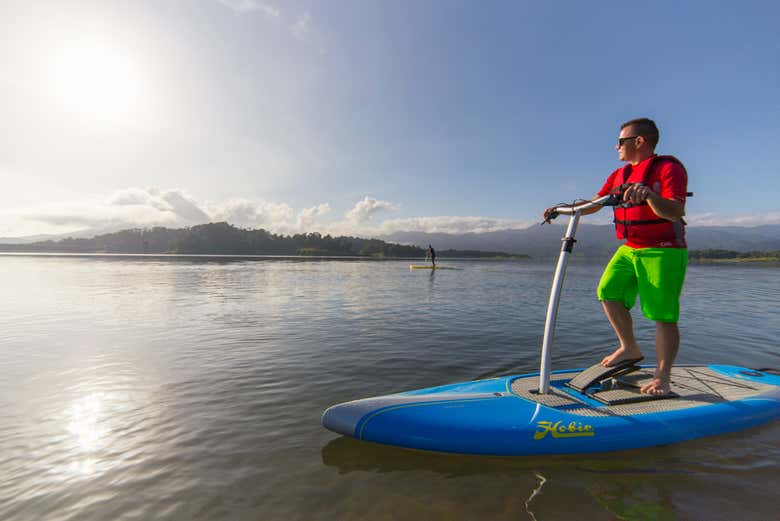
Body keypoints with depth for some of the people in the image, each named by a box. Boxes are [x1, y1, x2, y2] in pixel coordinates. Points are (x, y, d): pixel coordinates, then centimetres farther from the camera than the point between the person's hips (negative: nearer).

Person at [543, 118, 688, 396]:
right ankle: (629, 348, 15)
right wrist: (561, 209, 7)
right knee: (609, 292, -4)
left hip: (663, 252, -7)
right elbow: (594, 204, 18)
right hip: (629, 249, 7)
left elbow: (675, 213, -23)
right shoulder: (619, 175, 12)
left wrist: (649, 194, -41)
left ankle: (662, 377, 5)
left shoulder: (669, 167, -10)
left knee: (664, 315, -5)